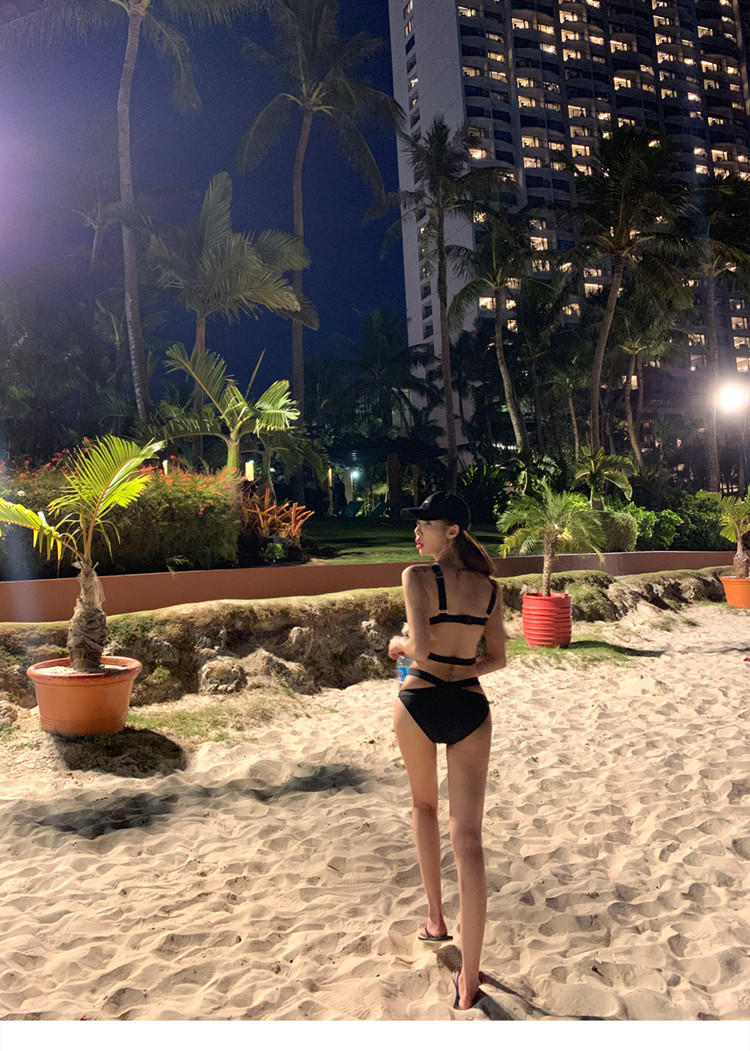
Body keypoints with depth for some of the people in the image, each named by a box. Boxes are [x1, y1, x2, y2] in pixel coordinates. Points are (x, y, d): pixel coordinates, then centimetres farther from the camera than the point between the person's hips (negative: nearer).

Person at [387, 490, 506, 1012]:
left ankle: (436, 918, 35)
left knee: (424, 804, 26)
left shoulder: (418, 577, -11)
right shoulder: (490, 588, 5)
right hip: (470, 708, 3)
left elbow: (420, 647, -20)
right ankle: (469, 980, 5)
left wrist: (399, 644, 1)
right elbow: (498, 659, 11)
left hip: (420, 703, -2)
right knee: (469, 839, 3)